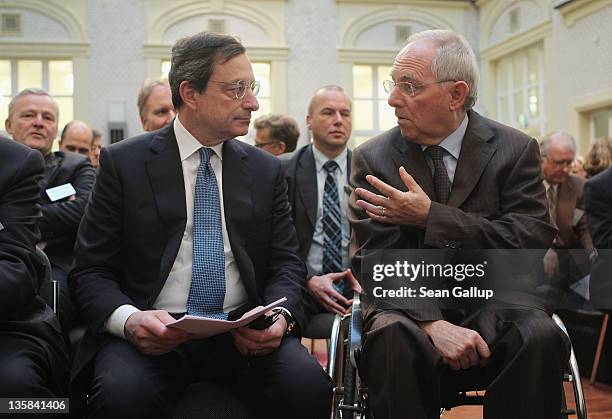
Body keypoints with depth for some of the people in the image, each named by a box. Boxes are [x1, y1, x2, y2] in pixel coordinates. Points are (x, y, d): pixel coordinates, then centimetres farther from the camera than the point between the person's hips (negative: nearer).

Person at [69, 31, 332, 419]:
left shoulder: (267, 170, 11)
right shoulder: (123, 163, 2)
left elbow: (285, 262, 10)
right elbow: (91, 270, 1)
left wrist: (280, 315, -12)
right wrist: (128, 319, -20)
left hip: (244, 333, 2)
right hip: (151, 333, -2)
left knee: (309, 385, -27)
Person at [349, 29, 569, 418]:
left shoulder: (515, 149, 1)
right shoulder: (373, 158, 2)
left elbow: (533, 241, -11)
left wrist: (430, 216, -20)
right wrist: (433, 323, -24)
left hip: (492, 300, 1)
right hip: (410, 302, 0)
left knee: (540, 336, -31)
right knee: (394, 339, -34)